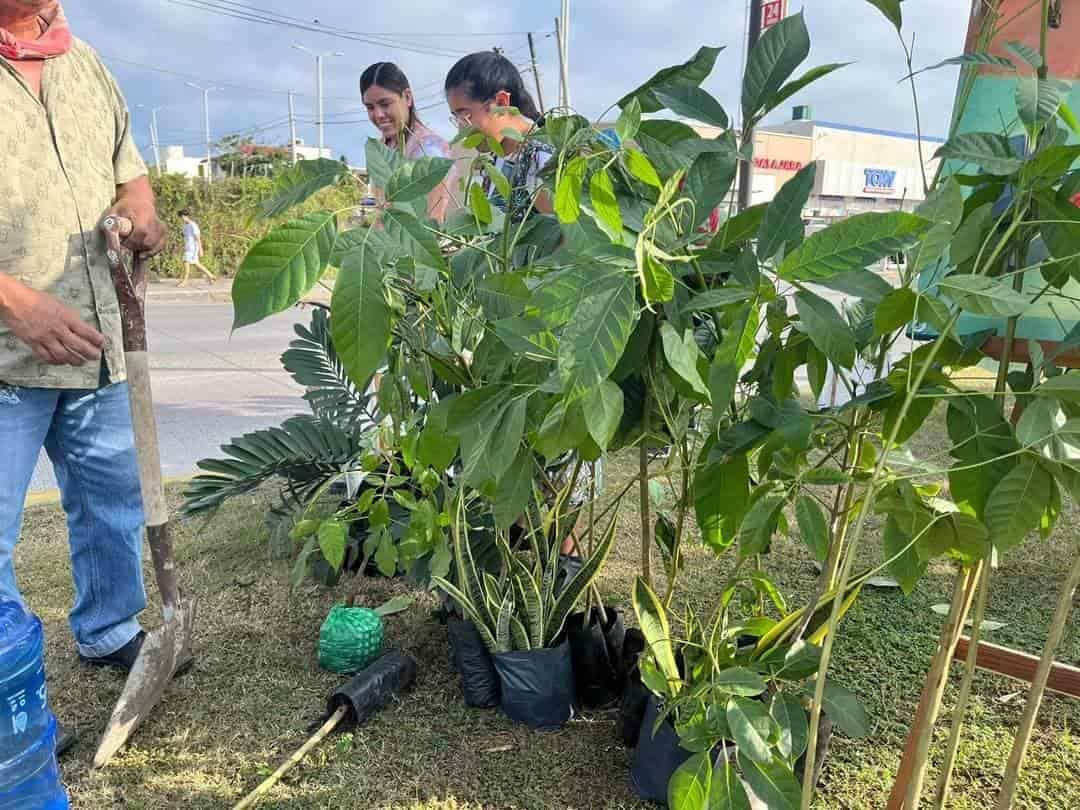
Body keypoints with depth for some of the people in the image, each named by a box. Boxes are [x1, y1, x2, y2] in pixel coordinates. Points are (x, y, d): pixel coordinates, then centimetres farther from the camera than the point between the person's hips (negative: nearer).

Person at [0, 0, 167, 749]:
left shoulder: (82, 61, 13)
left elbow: (129, 170, 22)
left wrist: (142, 218, 0)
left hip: (95, 342, 7)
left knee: (114, 498, 17)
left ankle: (110, 633, 38)